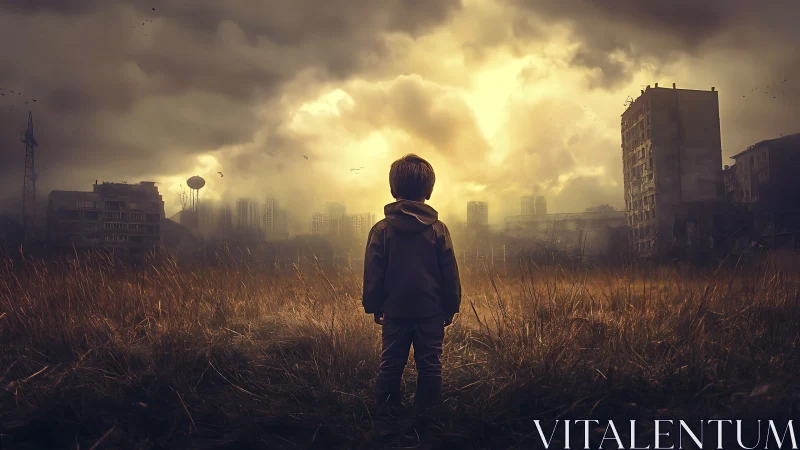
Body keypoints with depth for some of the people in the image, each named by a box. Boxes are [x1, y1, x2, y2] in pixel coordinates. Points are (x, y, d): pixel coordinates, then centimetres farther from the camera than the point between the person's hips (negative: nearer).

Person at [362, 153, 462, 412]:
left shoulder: (381, 230, -6)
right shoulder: (438, 229, -5)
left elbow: (373, 274, -3)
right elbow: (450, 273, -2)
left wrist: (373, 307, 8)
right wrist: (451, 307, 8)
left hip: (395, 311, 0)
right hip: (431, 311, 0)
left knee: (391, 366, 11)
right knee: (430, 366, 10)